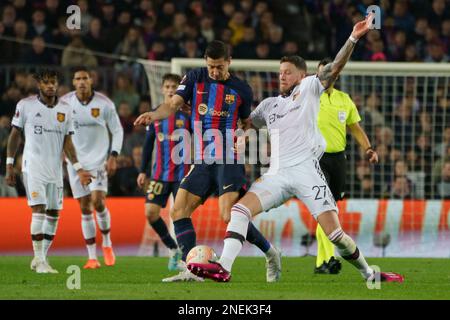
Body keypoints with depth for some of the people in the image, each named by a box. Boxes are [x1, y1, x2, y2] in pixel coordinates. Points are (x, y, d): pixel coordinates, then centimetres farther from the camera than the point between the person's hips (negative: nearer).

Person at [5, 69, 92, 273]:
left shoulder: (65, 109, 6)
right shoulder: (25, 105, -2)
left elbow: (67, 142, 8)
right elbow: (15, 135, 4)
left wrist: (78, 169, 0)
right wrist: (9, 165, 0)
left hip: (55, 170, 4)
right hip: (33, 167, -4)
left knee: (53, 214, 5)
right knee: (39, 210, -15)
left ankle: (41, 258, 17)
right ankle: (39, 260, -12)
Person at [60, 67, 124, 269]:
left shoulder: (104, 103, -6)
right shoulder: (64, 103, -2)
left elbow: (117, 130, 2)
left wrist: (113, 156, -7)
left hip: (98, 160, -2)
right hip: (75, 162, 2)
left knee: (98, 201, -17)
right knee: (85, 208, 1)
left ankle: (107, 243, 9)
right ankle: (92, 258, 6)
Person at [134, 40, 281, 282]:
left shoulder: (241, 89, 1)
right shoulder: (195, 78, 5)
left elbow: (248, 123, 16)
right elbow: (173, 105, -5)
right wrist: (154, 114, -24)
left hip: (228, 160, -4)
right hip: (202, 161, 4)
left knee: (229, 215, -19)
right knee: (178, 211, -4)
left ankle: (270, 254, 1)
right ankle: (190, 270, 0)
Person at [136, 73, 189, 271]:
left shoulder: (187, 114, -2)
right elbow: (149, 143, 14)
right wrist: (143, 171, 11)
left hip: (182, 173, -4)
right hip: (160, 173, 4)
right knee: (150, 212, -5)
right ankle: (173, 248, 13)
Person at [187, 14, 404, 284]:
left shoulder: (309, 88, 9)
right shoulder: (269, 104, 24)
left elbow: (334, 68, -3)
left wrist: (353, 39, -18)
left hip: (306, 169, -5)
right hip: (277, 174, 5)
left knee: (334, 232, -11)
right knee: (241, 208, -16)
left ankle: (369, 273, 6)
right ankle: (223, 267, -24)